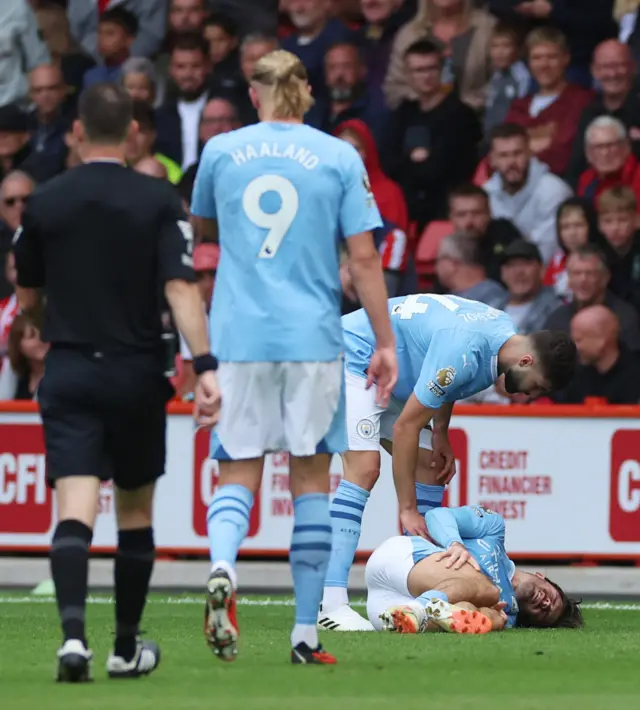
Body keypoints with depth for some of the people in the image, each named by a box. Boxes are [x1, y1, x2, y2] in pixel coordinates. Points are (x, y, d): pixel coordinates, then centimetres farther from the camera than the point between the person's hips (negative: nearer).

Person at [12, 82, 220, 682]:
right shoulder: (158, 202, -3)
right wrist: (205, 366, -19)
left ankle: (73, 631, -31)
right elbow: (180, 289, -14)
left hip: (68, 370, 0)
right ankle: (127, 648, 23)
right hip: (137, 374, 0)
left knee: (75, 512, -9)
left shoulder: (44, 203, 1)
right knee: (136, 510, 16)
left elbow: (26, 299, 12)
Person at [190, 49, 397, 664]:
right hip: (313, 337, -1)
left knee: (238, 473, 5)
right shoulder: (339, 157, 0)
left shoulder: (220, 151, 4)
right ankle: (305, 634, 7)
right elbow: (363, 257, -3)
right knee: (311, 479, 6)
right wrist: (385, 343, 2)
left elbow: (205, 228, 22)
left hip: (238, 336, 1)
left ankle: (221, 568, -27)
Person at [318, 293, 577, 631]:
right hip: (352, 357, -10)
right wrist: (408, 510, -23)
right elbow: (405, 427, -28)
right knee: (364, 467, -24)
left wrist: (440, 433, 4)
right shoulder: (464, 353, -34)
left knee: (431, 467, 3)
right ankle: (331, 603, -31)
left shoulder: (503, 329, -5)